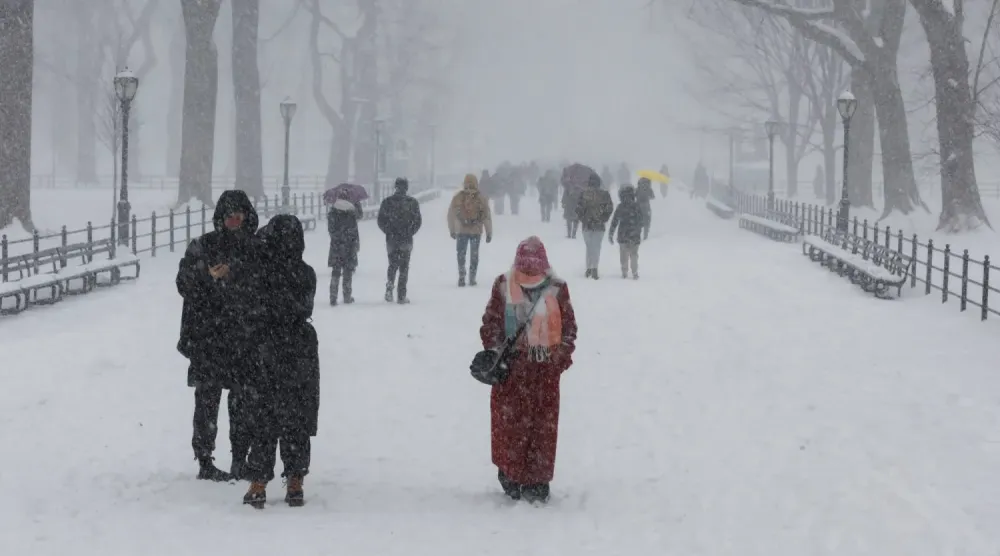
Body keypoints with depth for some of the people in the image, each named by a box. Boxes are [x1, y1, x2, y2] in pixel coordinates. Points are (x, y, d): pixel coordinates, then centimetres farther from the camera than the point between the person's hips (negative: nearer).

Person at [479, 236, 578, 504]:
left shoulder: (557, 288, 0)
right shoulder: (503, 285, -1)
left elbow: (569, 325, 5)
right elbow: (490, 323, 4)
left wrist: (561, 357, -5)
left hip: (546, 369, 1)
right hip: (511, 367, -1)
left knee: (543, 424, 3)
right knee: (509, 421, 1)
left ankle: (537, 481, 11)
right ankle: (510, 474, 15)